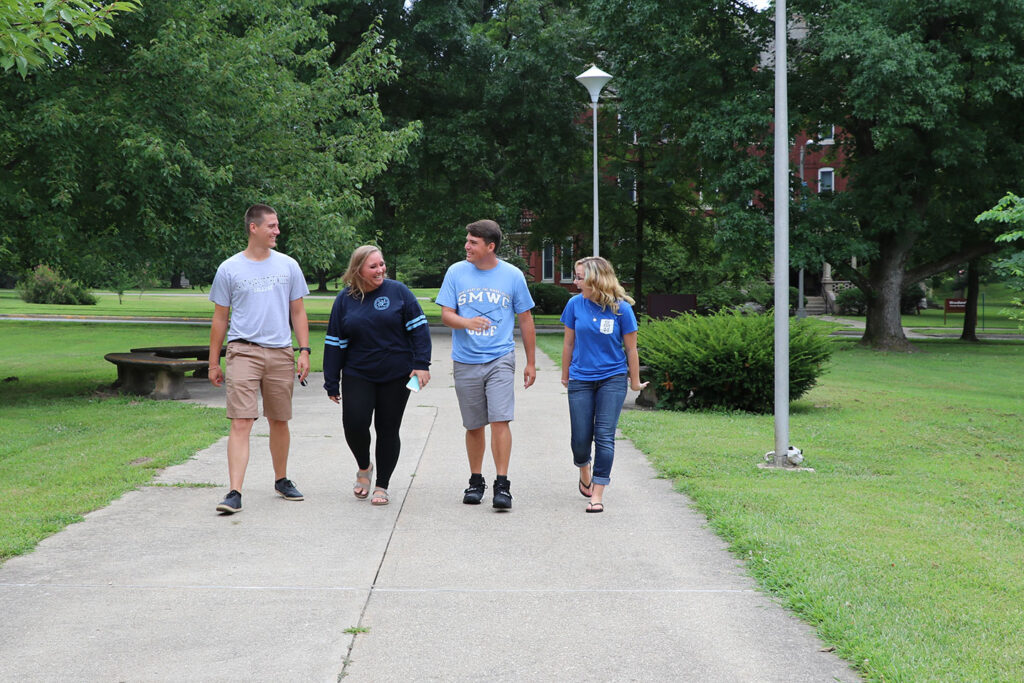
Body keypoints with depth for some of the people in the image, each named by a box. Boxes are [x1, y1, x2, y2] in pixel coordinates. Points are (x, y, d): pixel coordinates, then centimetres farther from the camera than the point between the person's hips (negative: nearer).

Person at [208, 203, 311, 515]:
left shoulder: (288, 266, 9)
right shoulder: (229, 269, 3)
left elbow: (298, 313, 14)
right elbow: (220, 319, 8)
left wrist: (304, 351, 4)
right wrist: (213, 363, 7)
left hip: (281, 354, 3)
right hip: (243, 351, -3)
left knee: (279, 422, 12)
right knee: (241, 422, -12)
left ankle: (281, 480, 30)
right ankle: (234, 493, -14)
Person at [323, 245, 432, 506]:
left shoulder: (398, 291, -2)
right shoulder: (345, 299, 4)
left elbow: (419, 328, -2)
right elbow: (334, 343, 7)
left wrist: (422, 364, -10)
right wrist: (331, 384, 5)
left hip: (396, 376, -1)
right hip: (357, 375, 1)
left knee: (388, 428, 2)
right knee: (354, 423, -12)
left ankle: (382, 486, 15)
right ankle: (364, 467, 17)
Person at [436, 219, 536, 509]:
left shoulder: (512, 275, 1)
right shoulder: (456, 272, 3)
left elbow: (525, 320, 9)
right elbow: (446, 314, 1)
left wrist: (531, 363, 10)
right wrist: (466, 323, -22)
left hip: (500, 359, -2)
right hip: (465, 362, 2)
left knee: (500, 420, -13)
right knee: (474, 426, 9)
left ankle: (502, 485, -9)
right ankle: (476, 481, 24)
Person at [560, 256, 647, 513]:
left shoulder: (621, 308, -10)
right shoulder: (575, 304, -4)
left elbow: (630, 349, -1)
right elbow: (569, 343, 8)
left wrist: (635, 381, 6)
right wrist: (565, 375, 17)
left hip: (612, 379, -2)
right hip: (581, 380, 2)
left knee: (604, 436, -8)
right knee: (580, 438, 3)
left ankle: (597, 494, -3)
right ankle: (584, 470, 37)